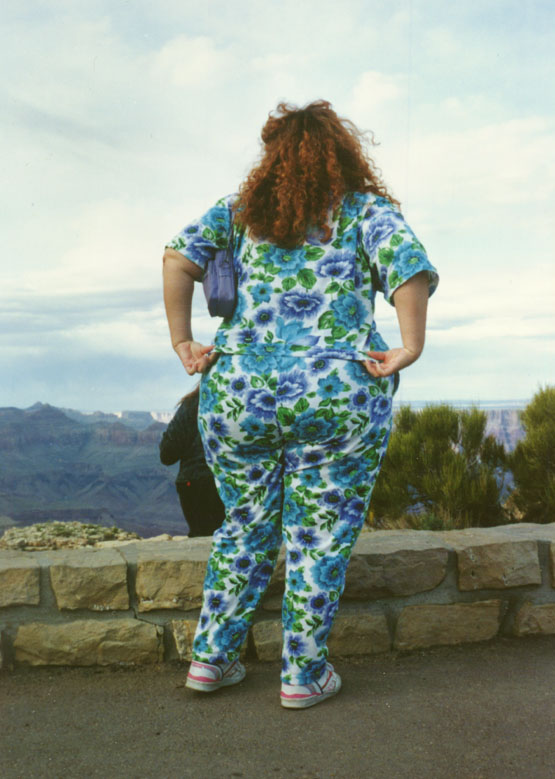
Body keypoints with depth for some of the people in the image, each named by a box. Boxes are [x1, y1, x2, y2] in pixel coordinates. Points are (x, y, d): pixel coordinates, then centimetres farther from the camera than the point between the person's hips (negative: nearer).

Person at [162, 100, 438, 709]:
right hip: (337, 399, -2)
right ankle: (303, 674, 20)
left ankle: (210, 657, 25)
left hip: (237, 394, 3)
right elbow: (410, 269, -12)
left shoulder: (242, 210, 10)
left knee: (247, 526, 20)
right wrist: (410, 349, -8)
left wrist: (182, 343, 2)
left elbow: (178, 255, 0)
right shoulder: (367, 210, 4)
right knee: (320, 538, 10)